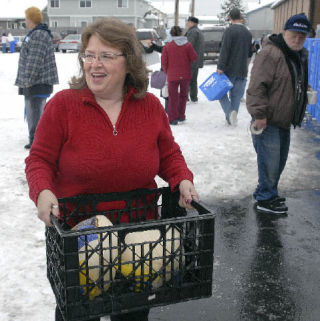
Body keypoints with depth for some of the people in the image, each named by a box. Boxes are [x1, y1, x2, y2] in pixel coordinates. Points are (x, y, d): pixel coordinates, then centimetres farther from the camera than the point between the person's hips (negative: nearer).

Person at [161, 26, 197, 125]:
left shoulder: (167, 46, -7)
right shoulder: (188, 45, -6)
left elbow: (164, 62, -5)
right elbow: (194, 58, -1)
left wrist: (167, 72, 11)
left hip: (172, 75, -1)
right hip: (185, 75, 1)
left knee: (173, 97, 5)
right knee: (183, 95, 17)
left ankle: (173, 118, 3)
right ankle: (181, 116, 23)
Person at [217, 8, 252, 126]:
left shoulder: (229, 30, -11)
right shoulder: (248, 33, 8)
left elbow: (224, 50, -19)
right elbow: (250, 53, 15)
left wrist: (220, 67, -19)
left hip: (229, 69, -5)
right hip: (242, 70, 5)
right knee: (236, 94, 12)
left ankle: (229, 112, -13)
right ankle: (232, 118, 14)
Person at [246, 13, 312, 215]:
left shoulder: (301, 55, 13)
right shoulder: (271, 53, -19)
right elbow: (257, 86, -24)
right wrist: (259, 114, -25)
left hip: (285, 121, 10)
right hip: (268, 121, -10)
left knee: (280, 160, 19)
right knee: (270, 162, -3)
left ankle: (266, 192, 36)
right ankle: (266, 199, 14)